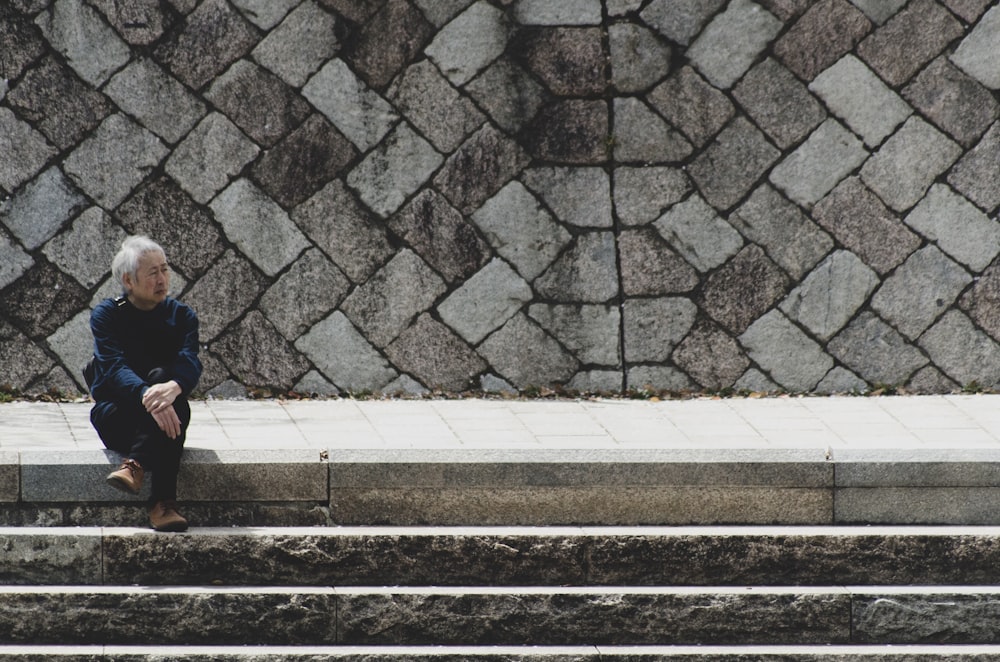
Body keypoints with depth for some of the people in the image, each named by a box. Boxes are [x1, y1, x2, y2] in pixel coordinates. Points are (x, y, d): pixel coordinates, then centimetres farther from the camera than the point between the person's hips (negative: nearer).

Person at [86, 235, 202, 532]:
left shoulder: (181, 316, 7)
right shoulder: (106, 315, -1)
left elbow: (190, 363, -13)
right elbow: (114, 367, -18)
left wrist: (174, 387, -39)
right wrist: (147, 396, -39)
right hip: (116, 415, -2)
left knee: (169, 392, -31)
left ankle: (135, 464, -43)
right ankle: (163, 502, -46)